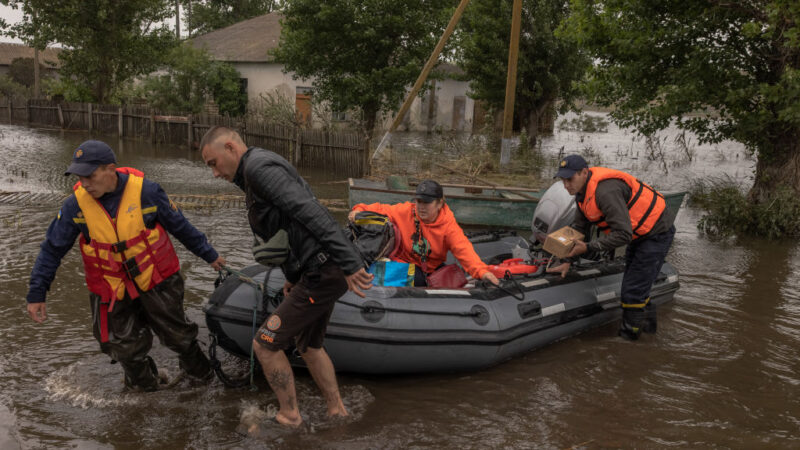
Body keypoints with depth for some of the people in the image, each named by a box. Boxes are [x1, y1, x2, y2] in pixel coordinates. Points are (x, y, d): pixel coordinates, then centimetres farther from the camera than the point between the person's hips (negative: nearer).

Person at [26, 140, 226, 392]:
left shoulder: (145, 191, -16)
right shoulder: (76, 205, -13)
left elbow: (180, 227, -3)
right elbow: (52, 250, -2)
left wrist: (209, 254, 6)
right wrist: (37, 293, -5)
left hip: (156, 280, -1)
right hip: (111, 292, 1)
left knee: (178, 335, 11)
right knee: (126, 350, 8)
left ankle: (198, 370, 41)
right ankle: (144, 384, 39)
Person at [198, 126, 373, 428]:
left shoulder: (258, 166, -13)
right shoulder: (259, 169, 19)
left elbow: (310, 213, -25)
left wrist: (349, 263, -31)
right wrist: (292, 277, 27)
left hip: (322, 275, -10)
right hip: (317, 271, 10)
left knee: (264, 344, 0)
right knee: (308, 346, 25)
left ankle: (289, 417, 17)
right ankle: (337, 412, 35)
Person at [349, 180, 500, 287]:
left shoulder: (448, 225, -15)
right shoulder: (406, 211, -10)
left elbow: (464, 249, -27)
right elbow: (381, 210, 1)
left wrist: (481, 271, -44)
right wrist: (360, 210, -18)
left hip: (433, 267, 2)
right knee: (417, 279, -34)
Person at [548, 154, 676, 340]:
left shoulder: (606, 192, -34)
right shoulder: (583, 191, -1)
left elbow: (623, 234, -35)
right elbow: (579, 228, 8)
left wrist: (588, 247, -29)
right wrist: (568, 261, 4)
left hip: (657, 232, -10)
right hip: (638, 233, 10)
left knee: (633, 289, -8)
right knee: (632, 284, 22)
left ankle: (628, 335, 6)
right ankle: (648, 324, 40)